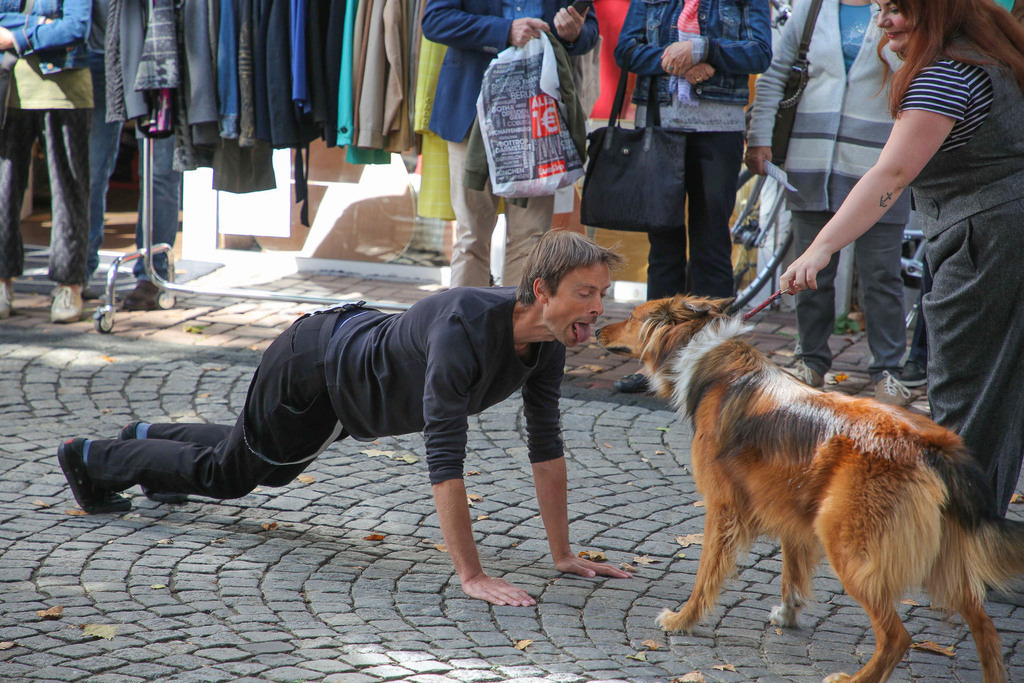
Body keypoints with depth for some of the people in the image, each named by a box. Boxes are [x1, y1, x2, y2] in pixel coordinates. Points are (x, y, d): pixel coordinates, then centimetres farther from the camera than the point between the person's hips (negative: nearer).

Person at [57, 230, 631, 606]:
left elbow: (546, 446, -10)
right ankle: (92, 458, 37)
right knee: (225, 473, 14)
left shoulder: (550, 338, -18)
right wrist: (471, 576, -47)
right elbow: (444, 456, -46)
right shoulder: (466, 328, -44)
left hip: (358, 344, 8)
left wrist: (563, 554, -11)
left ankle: (149, 438, 56)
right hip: (313, 372, -8)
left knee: (266, 468, 31)